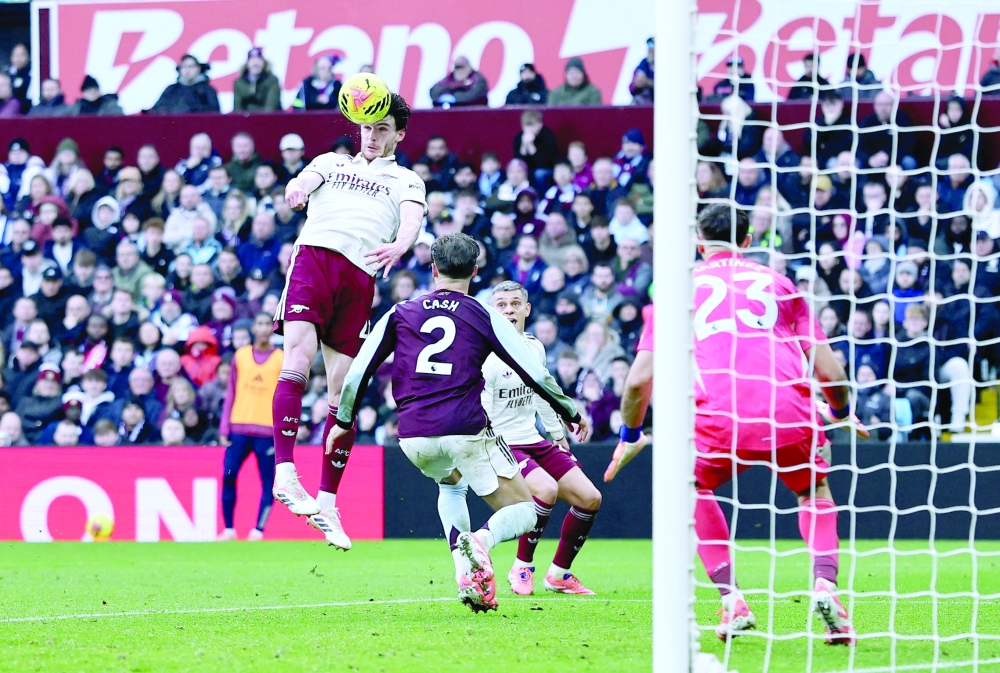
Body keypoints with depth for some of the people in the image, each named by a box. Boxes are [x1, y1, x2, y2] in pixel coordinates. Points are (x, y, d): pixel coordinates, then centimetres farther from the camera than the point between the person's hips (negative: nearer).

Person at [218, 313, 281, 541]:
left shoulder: (282, 359, 4)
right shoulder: (240, 356, 10)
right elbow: (231, 393, 11)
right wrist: (224, 428, 5)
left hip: (267, 431, -2)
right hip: (239, 428, 2)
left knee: (268, 482, -2)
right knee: (228, 476, -6)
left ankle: (258, 530, 5)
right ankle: (229, 529, 2)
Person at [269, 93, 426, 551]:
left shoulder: (406, 181, 24)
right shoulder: (332, 163, 26)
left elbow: (412, 220, 4)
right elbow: (304, 181, 5)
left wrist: (399, 246, -21)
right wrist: (297, 187, -22)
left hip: (359, 280, 1)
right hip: (313, 257, -1)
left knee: (345, 394, -2)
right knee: (297, 362, -22)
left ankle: (326, 504, 4)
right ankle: (284, 473, -26)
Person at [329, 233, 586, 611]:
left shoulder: (400, 314, 13)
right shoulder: (485, 318, 6)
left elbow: (358, 372, 12)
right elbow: (535, 374, 6)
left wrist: (344, 421, 26)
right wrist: (570, 413, 20)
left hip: (414, 439, 3)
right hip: (466, 432, -3)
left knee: (451, 484, 37)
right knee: (524, 514, 7)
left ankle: (463, 566, 14)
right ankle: (480, 540, -28)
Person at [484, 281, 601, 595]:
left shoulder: (535, 349, 7)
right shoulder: (487, 357, -16)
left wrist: (558, 434, 30)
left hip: (534, 442, 8)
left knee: (589, 498, -1)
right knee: (547, 489, -31)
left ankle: (559, 574, 13)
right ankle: (521, 569, -13)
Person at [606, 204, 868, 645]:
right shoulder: (777, 283, 22)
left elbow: (639, 380, 15)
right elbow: (827, 369, 18)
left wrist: (630, 437, 32)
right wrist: (842, 413, 39)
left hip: (718, 418, -1)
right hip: (790, 415, 1)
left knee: (692, 490, 28)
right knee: (815, 493, 29)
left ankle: (732, 602, 12)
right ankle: (825, 585, 3)